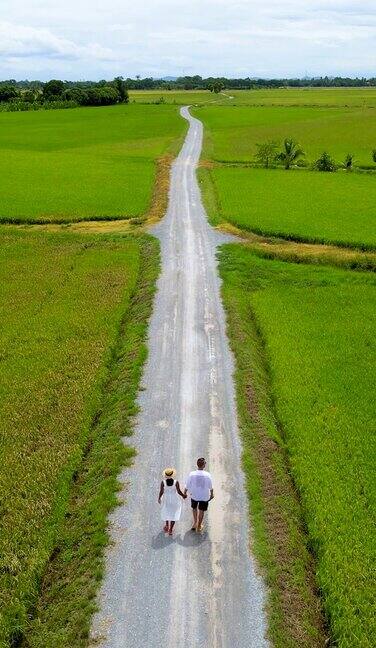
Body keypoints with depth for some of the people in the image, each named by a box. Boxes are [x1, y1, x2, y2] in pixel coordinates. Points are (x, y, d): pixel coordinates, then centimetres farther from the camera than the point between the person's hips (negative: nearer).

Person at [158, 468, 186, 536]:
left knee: (166, 512, 29)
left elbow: (161, 491, -15)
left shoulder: (163, 482, -22)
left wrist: (159, 498, 3)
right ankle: (170, 529, 19)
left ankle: (167, 525, 41)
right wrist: (183, 495, 2)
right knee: (173, 514, 17)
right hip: (174, 499, -1)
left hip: (166, 499, 1)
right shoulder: (176, 482, -23)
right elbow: (179, 491, -17)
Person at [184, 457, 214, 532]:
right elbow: (211, 487, -7)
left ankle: (195, 522, 37)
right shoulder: (207, 475, -21)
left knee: (194, 508, 28)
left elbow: (187, 485, -9)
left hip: (194, 495, 1)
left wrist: (184, 493, 9)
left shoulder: (192, 474, -20)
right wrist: (212, 494, 11)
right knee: (201, 511, 19)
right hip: (204, 496, -1)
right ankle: (199, 525, 34)